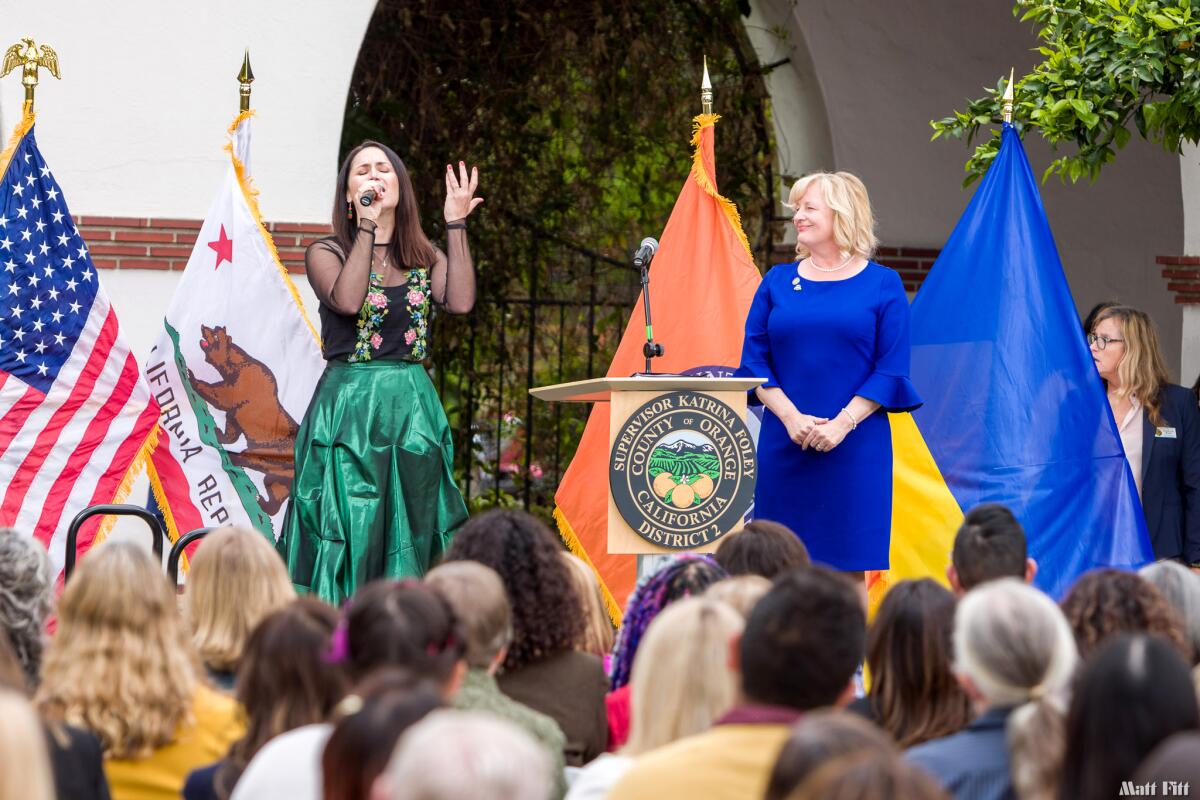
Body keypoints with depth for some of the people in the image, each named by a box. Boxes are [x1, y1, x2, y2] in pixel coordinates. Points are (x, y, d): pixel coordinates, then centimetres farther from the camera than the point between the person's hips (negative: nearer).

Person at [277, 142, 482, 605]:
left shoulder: (425, 258, 12)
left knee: (411, 531, 3)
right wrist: (368, 227, -14)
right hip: (347, 407, -4)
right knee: (350, 532, -6)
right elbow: (347, 301, -18)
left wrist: (456, 225, -4)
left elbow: (461, 301, -8)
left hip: (412, 408, 4)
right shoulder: (326, 253, 3)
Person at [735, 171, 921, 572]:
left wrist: (842, 424, -13)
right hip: (784, 445, 2)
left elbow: (892, 370, -2)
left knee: (849, 565, -2)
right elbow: (754, 361, 6)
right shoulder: (778, 281, 10)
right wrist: (791, 417, -9)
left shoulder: (882, 284, 3)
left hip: (856, 445, -2)